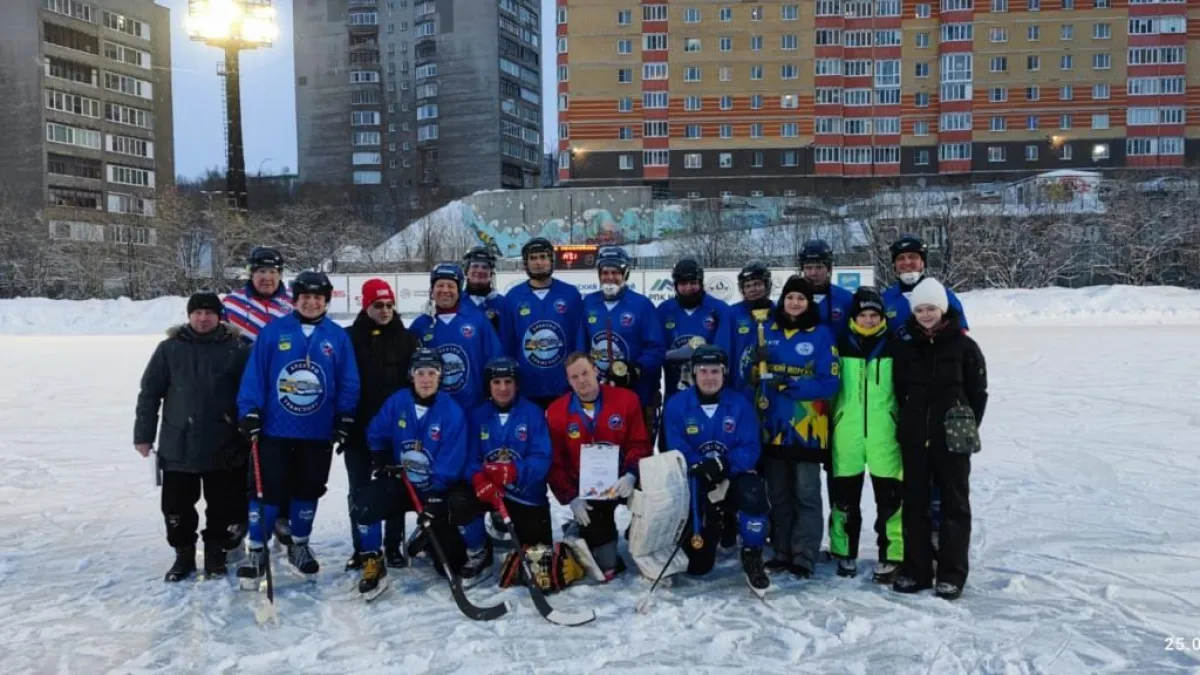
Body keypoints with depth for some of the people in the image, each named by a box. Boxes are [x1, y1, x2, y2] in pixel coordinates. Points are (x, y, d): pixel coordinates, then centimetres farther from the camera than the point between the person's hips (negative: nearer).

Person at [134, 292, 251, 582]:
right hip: (178, 445, 1)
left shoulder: (236, 350, -3)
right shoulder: (170, 349, 0)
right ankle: (184, 554, 26)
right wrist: (144, 434, 2)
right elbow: (149, 393, 3)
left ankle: (215, 553, 26)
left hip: (223, 447, -1)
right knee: (177, 506, 8)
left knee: (222, 506, 9)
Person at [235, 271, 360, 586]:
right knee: (267, 491, 1)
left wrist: (346, 419, -1)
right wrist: (249, 413, -8)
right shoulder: (272, 331, -3)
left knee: (307, 492, 13)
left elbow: (348, 383, 4)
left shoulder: (338, 336, 1)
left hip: (319, 432, 2)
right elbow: (254, 375, -3)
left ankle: (299, 545, 30)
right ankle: (256, 551, 14)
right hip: (275, 429, -2)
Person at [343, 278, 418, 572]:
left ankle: (393, 546, 19)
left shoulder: (407, 339, 3)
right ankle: (361, 548, 20)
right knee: (359, 491, 9)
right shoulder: (350, 338, 0)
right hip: (357, 427, 0)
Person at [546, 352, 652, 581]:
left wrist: (631, 475, -22)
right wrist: (571, 497, -14)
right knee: (594, 525, -14)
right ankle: (607, 567, 17)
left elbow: (639, 444, -4)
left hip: (621, 479, 0)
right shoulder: (556, 412, -3)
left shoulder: (626, 399, -5)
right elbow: (554, 462, -3)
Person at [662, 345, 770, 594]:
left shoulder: (740, 404, -6)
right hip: (695, 484, 0)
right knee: (697, 566, -2)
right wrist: (702, 467, -30)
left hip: (734, 478, 0)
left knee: (753, 492, -38)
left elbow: (750, 450, -12)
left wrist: (724, 464, -31)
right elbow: (677, 452, -12)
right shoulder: (676, 405, -7)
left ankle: (752, 557, -14)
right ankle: (714, 526, 34)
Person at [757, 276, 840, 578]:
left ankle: (804, 557, 7)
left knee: (806, 493, -1)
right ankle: (782, 551, 22)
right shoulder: (769, 331, 10)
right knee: (778, 493, 11)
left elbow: (829, 383, -10)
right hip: (774, 426, 4)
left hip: (807, 428, -4)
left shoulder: (821, 335, -2)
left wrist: (791, 385, -20)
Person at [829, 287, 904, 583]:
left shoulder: (894, 346, 2)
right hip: (847, 434, 1)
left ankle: (891, 556, 12)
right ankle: (845, 553, 23)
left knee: (890, 497, 1)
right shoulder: (841, 345, 4)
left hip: (885, 435, -1)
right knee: (845, 497, 9)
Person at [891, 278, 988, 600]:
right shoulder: (905, 346, 4)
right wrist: (910, 423, 3)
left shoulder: (964, 345, -4)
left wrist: (967, 429, -2)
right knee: (914, 503, 9)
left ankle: (952, 573, 12)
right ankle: (915, 569, 19)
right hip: (915, 437, 3)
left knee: (954, 503, 5)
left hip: (952, 438, -3)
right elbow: (899, 389, 9)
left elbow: (978, 391, 0)